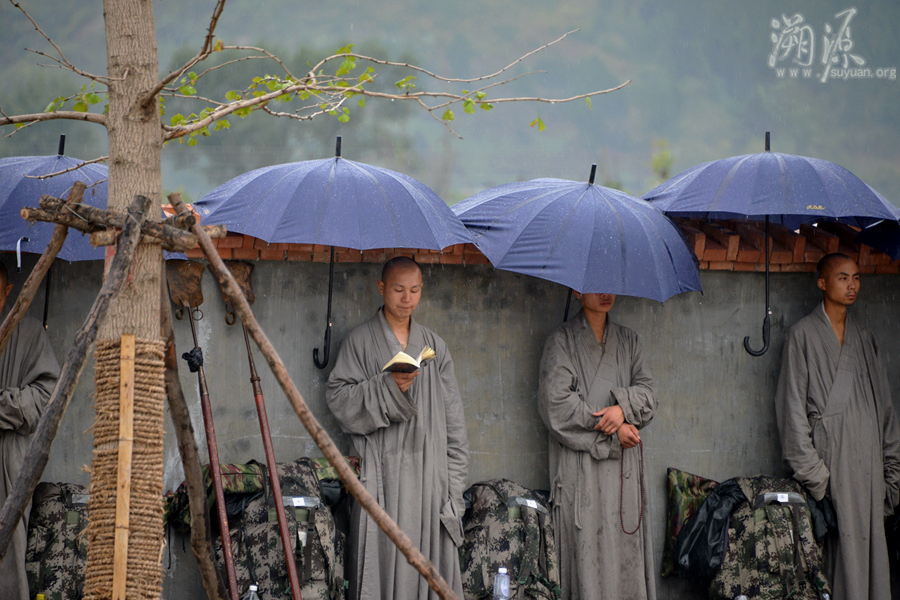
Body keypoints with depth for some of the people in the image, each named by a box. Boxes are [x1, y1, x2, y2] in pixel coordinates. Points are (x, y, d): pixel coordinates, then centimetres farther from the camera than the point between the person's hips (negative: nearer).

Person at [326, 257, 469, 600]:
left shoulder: (434, 346, 15)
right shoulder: (361, 341, 5)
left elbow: (453, 418, 12)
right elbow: (338, 398, -4)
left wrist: (454, 483, 5)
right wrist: (387, 386, -17)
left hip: (430, 474, 3)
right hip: (382, 473, -3)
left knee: (430, 556, -1)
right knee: (383, 557, -8)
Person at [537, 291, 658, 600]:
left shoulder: (627, 340, 17)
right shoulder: (562, 340, 1)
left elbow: (648, 389, 10)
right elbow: (556, 402, -8)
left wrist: (624, 407, -13)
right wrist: (612, 430, -10)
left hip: (624, 464, 4)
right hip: (582, 468, -4)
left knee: (627, 550, -1)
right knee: (588, 546, -10)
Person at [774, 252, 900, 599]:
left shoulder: (864, 337, 18)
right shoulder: (804, 334, 1)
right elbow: (793, 406, -4)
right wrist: (810, 471, -11)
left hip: (867, 456, 5)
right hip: (829, 455, -5)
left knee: (870, 544, 1)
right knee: (836, 546, -10)